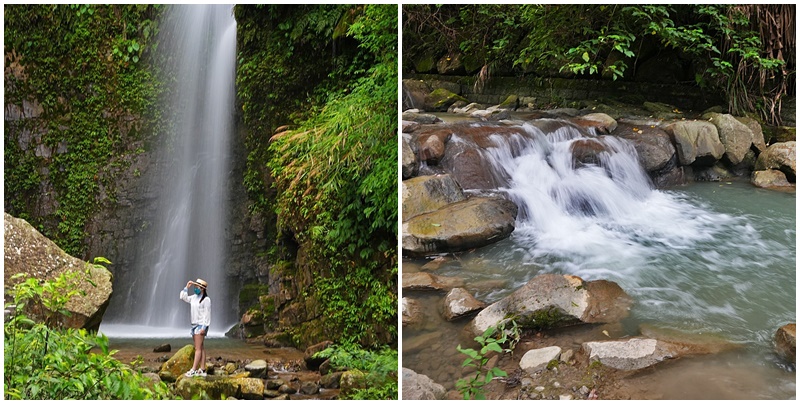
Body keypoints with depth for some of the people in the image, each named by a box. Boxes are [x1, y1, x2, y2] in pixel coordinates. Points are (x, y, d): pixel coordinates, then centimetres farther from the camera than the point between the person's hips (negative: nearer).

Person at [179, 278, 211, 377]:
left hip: (201, 325, -8)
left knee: (198, 348, -10)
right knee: (200, 348, 8)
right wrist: (186, 287, 14)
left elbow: (207, 314, -14)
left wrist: (204, 327, -18)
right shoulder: (194, 297, 12)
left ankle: (193, 370, -13)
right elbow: (183, 297, 25)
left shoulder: (206, 299, -11)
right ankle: (202, 370, 9)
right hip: (194, 324, 8)